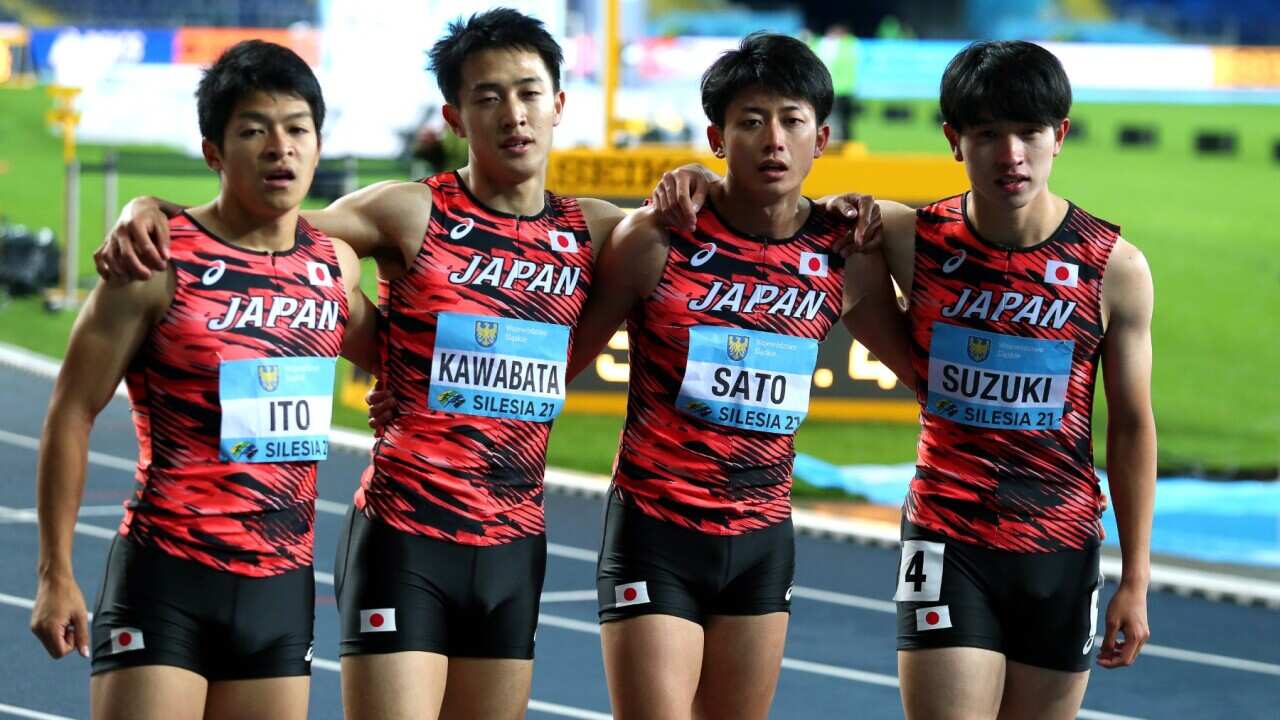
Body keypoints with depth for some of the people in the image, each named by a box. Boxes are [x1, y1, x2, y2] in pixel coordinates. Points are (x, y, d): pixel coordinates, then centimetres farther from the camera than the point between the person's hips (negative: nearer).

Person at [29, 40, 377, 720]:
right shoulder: (161, 261, -8)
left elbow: (384, 357, 28)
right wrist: (55, 572, -6)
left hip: (283, 586, 5)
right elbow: (73, 411, -5)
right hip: (165, 582, -5)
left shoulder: (334, 263, 7)